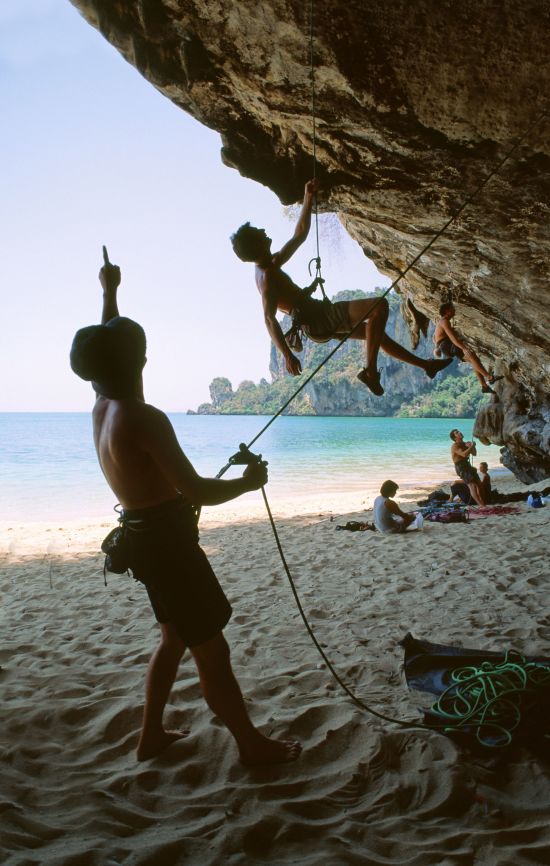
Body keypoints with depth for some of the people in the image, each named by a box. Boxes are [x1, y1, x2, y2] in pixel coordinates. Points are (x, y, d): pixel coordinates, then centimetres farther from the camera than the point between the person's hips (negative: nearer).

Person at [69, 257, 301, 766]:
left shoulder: (101, 409, 4)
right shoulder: (145, 419, -22)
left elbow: (103, 349, 23)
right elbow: (197, 490, -25)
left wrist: (109, 294, 32)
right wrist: (248, 481, -9)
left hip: (143, 535, 10)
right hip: (166, 539, -10)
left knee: (175, 638, 24)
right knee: (211, 650, 2)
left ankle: (152, 735, 35)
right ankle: (252, 744, 15)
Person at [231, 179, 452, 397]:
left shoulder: (272, 265, 12)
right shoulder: (267, 277, -20)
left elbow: (299, 235, 24)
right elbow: (269, 318, -31)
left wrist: (308, 199, 21)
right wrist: (287, 354, -41)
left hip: (319, 318, 11)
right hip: (318, 320, -11)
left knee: (377, 333, 20)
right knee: (380, 305, -20)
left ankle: (425, 364, 33)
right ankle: (370, 370, -21)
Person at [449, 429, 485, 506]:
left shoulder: (464, 444, 13)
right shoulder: (455, 446, -13)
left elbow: (474, 453, 18)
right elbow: (464, 454, -28)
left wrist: (473, 446, -2)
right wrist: (472, 446, -16)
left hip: (467, 465, 9)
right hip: (461, 467, -9)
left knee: (478, 483, 7)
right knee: (472, 485, -19)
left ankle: (483, 502, 12)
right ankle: (481, 504, -25)